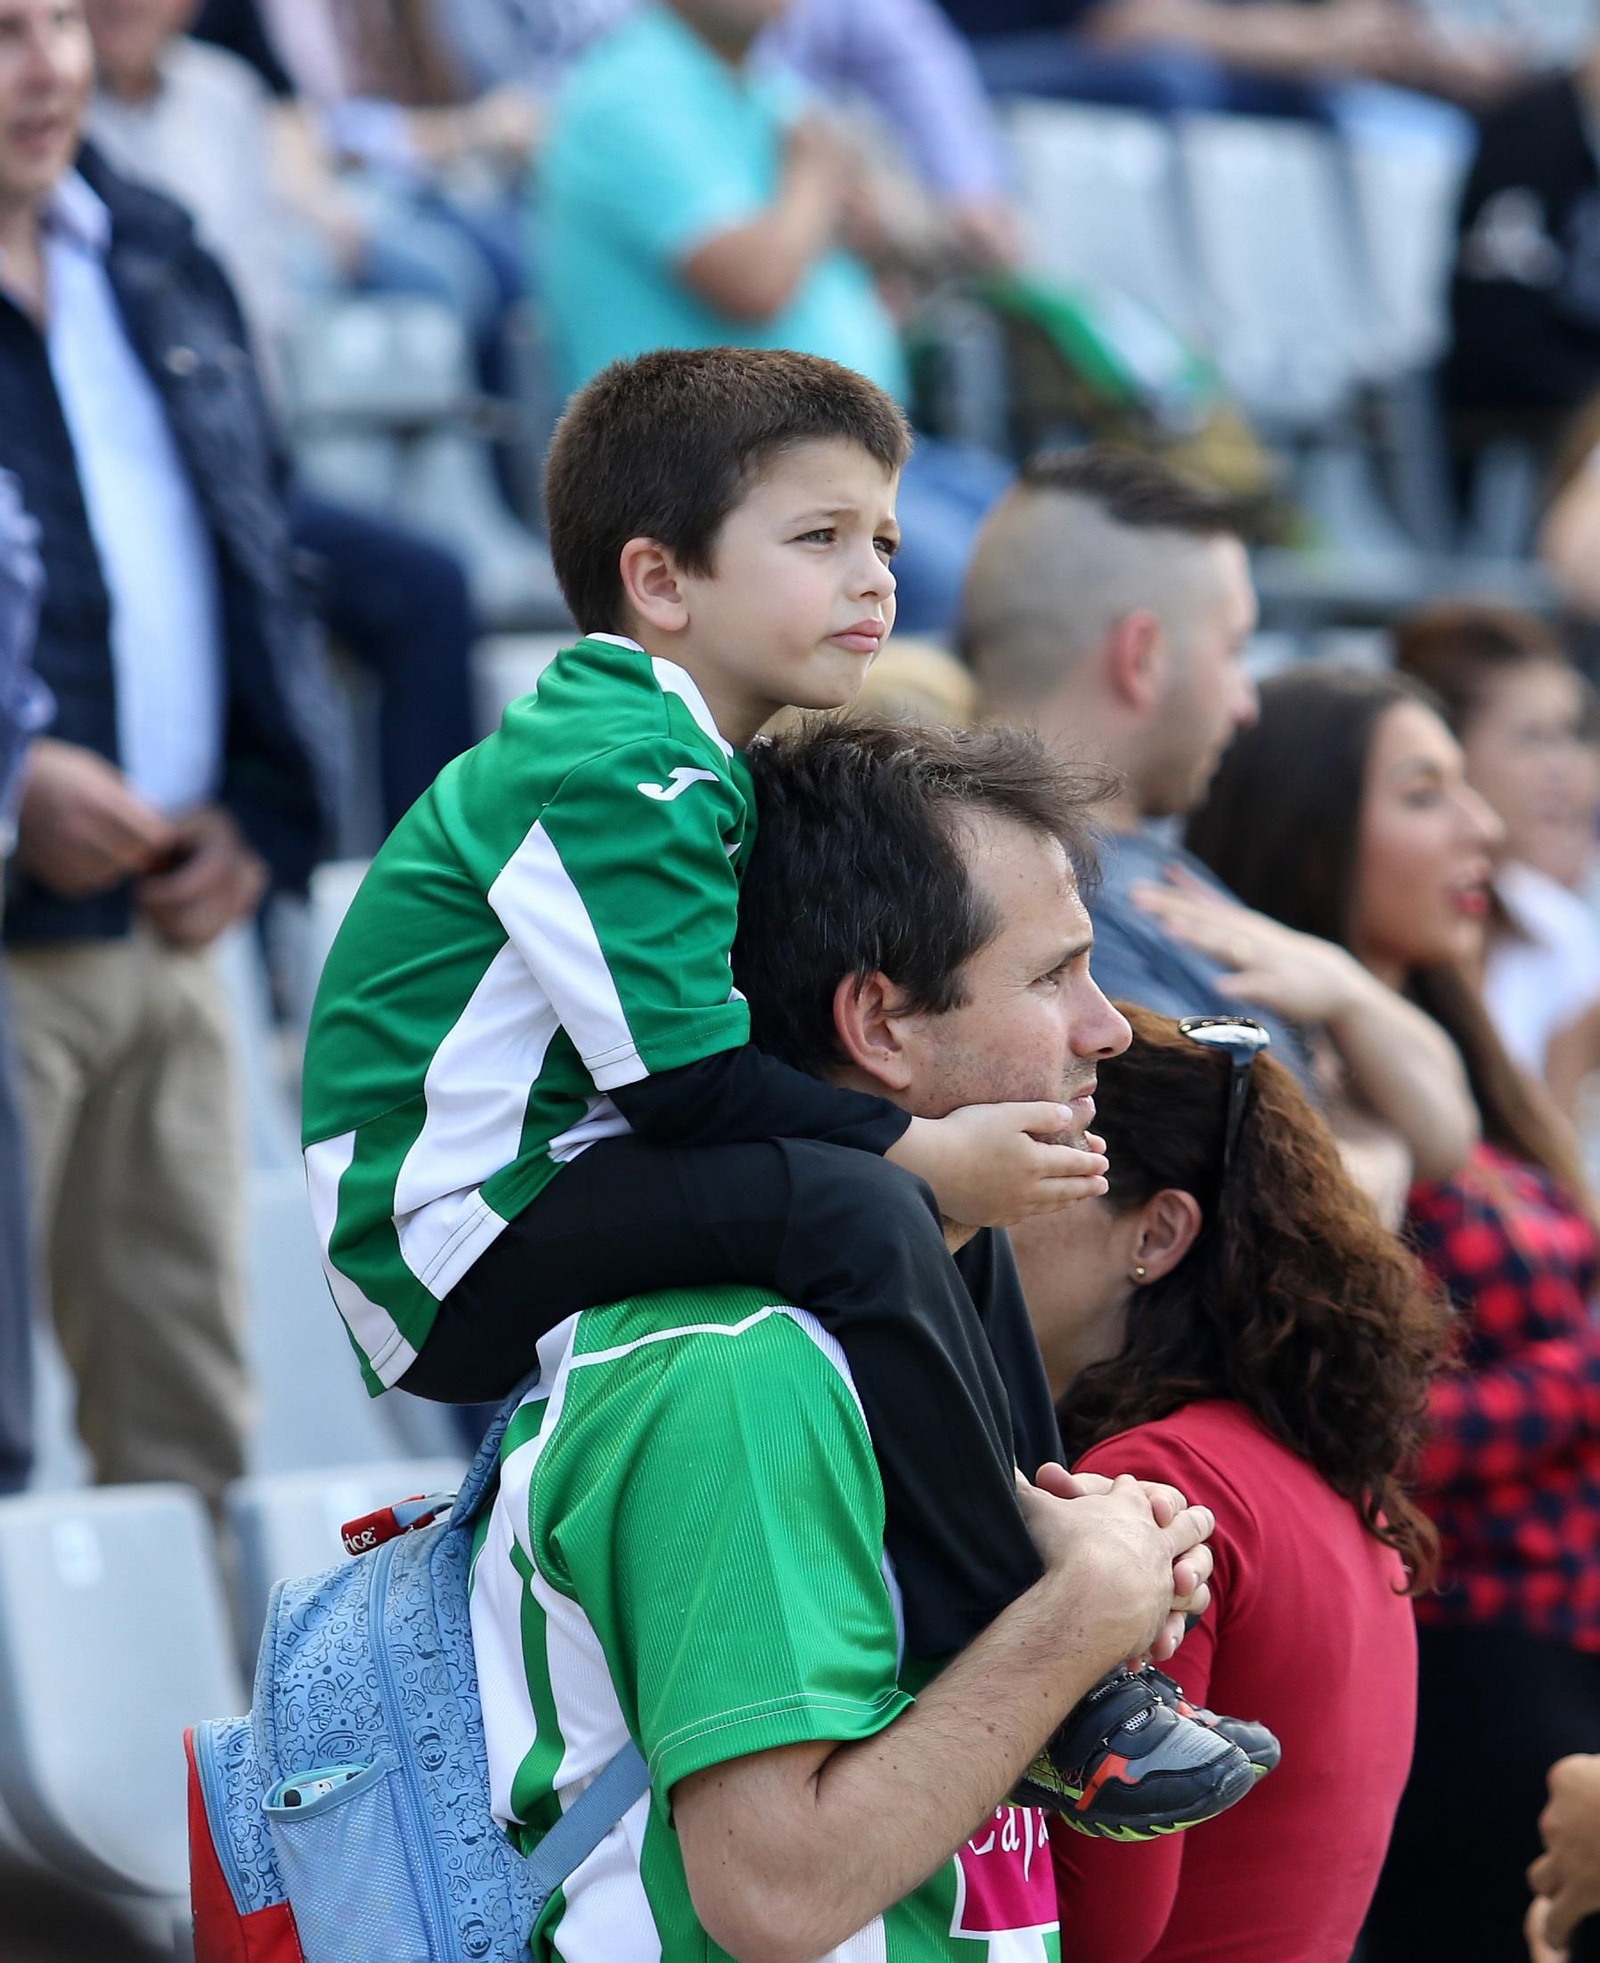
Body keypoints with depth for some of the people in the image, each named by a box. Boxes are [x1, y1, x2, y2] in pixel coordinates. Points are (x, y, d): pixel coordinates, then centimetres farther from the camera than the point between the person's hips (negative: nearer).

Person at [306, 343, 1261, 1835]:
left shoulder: (677, 760, 15)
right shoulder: (609, 774, -18)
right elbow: (689, 1083, -23)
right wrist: (925, 1153, -18)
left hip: (560, 1189, 11)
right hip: (457, 1251, -11)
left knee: (955, 1183, 12)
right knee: (859, 1213, -29)